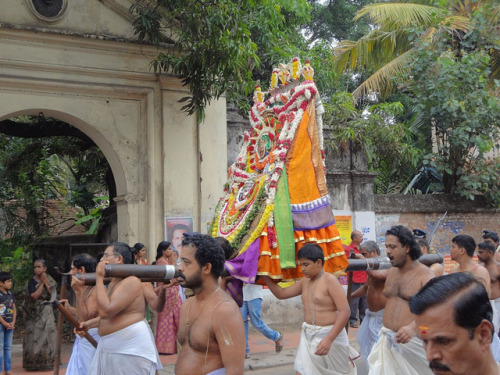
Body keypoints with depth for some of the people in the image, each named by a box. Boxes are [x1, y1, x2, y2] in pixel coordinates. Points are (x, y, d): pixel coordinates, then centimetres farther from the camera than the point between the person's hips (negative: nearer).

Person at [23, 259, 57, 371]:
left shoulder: (49, 280, 6)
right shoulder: (32, 281, -4)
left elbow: (52, 295, -2)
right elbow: (34, 296, -15)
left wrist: (46, 283, -10)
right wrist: (41, 283, -13)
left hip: (47, 312, 3)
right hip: (35, 312, -3)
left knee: (47, 336, 1)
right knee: (35, 336, -3)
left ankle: (47, 361, 11)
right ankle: (33, 363, 7)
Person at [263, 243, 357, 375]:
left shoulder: (329, 280, -15)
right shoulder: (304, 282, 7)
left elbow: (345, 312, -21)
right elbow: (281, 293, 18)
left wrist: (329, 339, -27)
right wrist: (264, 275, 8)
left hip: (330, 334, -6)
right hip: (308, 335, 6)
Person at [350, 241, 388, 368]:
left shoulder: (386, 266, -17)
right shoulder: (373, 267, 12)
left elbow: (375, 275, -39)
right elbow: (366, 287, 24)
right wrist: (350, 296, 16)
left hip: (382, 316, -10)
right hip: (371, 314, 10)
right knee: (362, 339, 18)